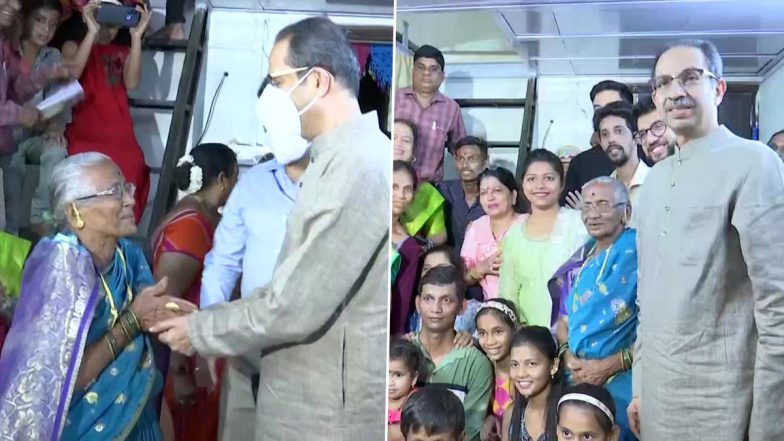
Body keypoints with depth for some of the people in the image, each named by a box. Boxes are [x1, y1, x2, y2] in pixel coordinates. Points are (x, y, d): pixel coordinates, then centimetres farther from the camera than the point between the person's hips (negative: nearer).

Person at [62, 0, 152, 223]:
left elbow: (132, 83, -3)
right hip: (84, 134, -2)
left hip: (118, 136, 2)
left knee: (132, 170, -16)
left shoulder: (123, 52, 17)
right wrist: (92, 32, -13)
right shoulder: (73, 46, 14)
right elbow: (70, 75, -8)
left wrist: (136, 37, -7)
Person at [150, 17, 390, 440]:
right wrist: (208, 317, 10)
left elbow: (296, 308, -23)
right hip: (316, 399, 9)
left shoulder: (356, 167, -22)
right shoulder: (345, 158, 12)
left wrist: (200, 331, -10)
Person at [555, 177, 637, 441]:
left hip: (622, 383, -6)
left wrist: (608, 367, -17)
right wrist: (569, 358, -3)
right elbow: (565, 320, 16)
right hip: (578, 381, 6)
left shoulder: (639, 253, -10)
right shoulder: (581, 259, 13)